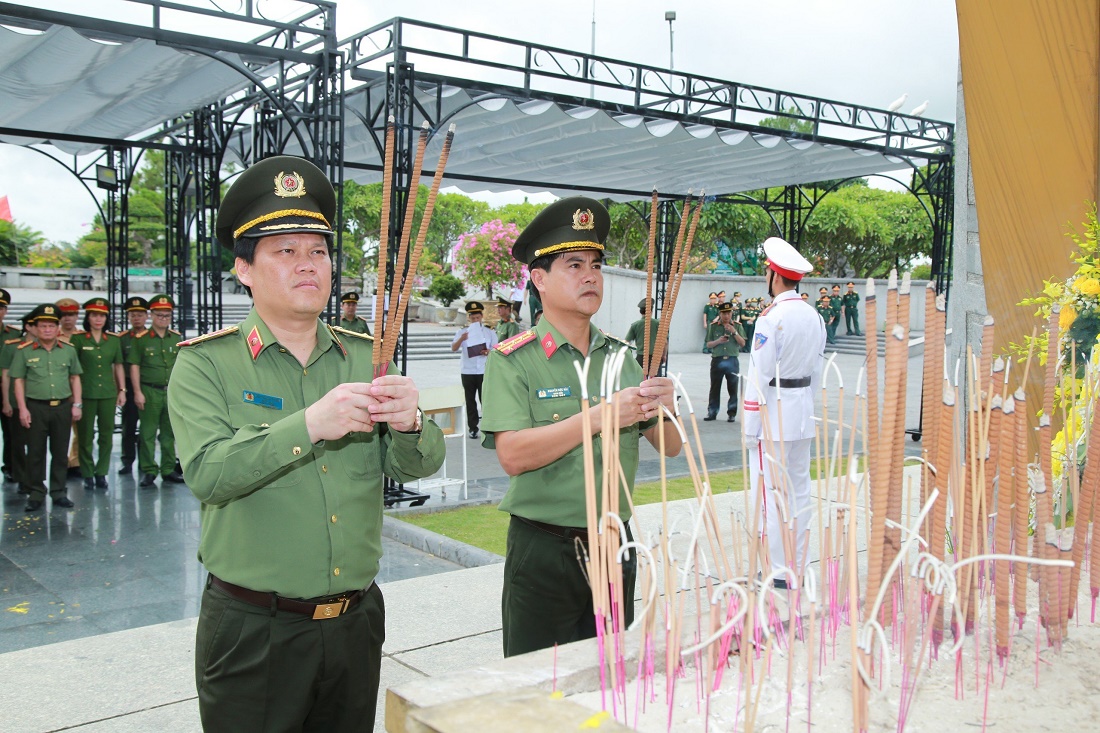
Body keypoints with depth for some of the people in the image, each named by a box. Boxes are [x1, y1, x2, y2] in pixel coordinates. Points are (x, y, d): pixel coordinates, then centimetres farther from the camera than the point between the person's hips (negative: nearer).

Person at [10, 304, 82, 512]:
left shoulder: (69, 350, 7)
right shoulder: (24, 352, 1)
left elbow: (75, 378, 12)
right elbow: (18, 381, 1)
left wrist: (76, 404, 5)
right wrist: (22, 409, -5)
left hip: (63, 407, 2)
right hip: (36, 408, -2)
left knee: (60, 452, 8)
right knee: (35, 453, 4)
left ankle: (58, 493, 18)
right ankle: (36, 495, 13)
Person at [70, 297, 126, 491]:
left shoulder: (114, 339, 7)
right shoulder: (78, 339, -1)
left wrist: (122, 390, 9)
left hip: (108, 393, 3)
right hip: (85, 393, -3)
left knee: (107, 435, 5)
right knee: (85, 436, 3)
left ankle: (101, 473, 15)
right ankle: (87, 475, 13)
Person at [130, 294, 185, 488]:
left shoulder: (177, 338, 10)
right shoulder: (140, 339, -1)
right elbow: (134, 366, -2)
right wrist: (137, 392, -7)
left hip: (172, 391, 3)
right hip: (150, 391, -3)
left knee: (169, 433, 9)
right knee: (147, 433, 0)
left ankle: (169, 470, 17)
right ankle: (148, 472, 6)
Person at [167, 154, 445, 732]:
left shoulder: (364, 358, 4)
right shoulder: (206, 365, -5)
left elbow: (419, 465, -2)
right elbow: (207, 473, -20)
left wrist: (408, 425, -24)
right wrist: (309, 425, -32)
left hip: (356, 620, 4)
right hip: (252, 631, -3)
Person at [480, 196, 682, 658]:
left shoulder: (620, 356, 6)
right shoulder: (514, 360, -9)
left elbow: (670, 448, 6)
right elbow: (513, 455, -21)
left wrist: (664, 409, -15)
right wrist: (601, 416, -24)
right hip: (543, 550, -4)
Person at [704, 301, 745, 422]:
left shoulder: (737, 326, 7)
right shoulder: (713, 326, 6)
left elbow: (742, 343, 2)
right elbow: (708, 344, 7)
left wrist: (734, 332, -12)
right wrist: (718, 341, -12)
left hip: (732, 361, 0)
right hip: (717, 360, 0)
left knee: (732, 389, 1)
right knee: (715, 388, 4)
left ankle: (732, 414, 9)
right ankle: (712, 412, 12)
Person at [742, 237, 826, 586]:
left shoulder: (771, 318, -15)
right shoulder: (814, 317, 10)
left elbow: (760, 376, -16)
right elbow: (816, 370, 16)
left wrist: (750, 426, -11)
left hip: (773, 414, -8)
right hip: (803, 413, 9)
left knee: (771, 492, -3)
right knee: (799, 489, 13)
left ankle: (777, 570, 2)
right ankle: (798, 564, 21)